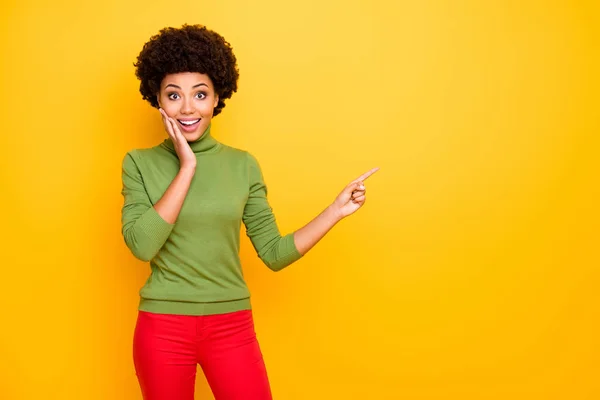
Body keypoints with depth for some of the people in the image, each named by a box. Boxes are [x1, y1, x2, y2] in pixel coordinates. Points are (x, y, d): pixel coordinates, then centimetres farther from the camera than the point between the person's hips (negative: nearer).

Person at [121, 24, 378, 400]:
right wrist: (187, 167, -16)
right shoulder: (140, 163, -3)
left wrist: (336, 210, -6)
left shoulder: (243, 165, 1)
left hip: (231, 325, 1)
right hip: (162, 326, -1)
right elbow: (142, 244, -17)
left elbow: (274, 252, 1)